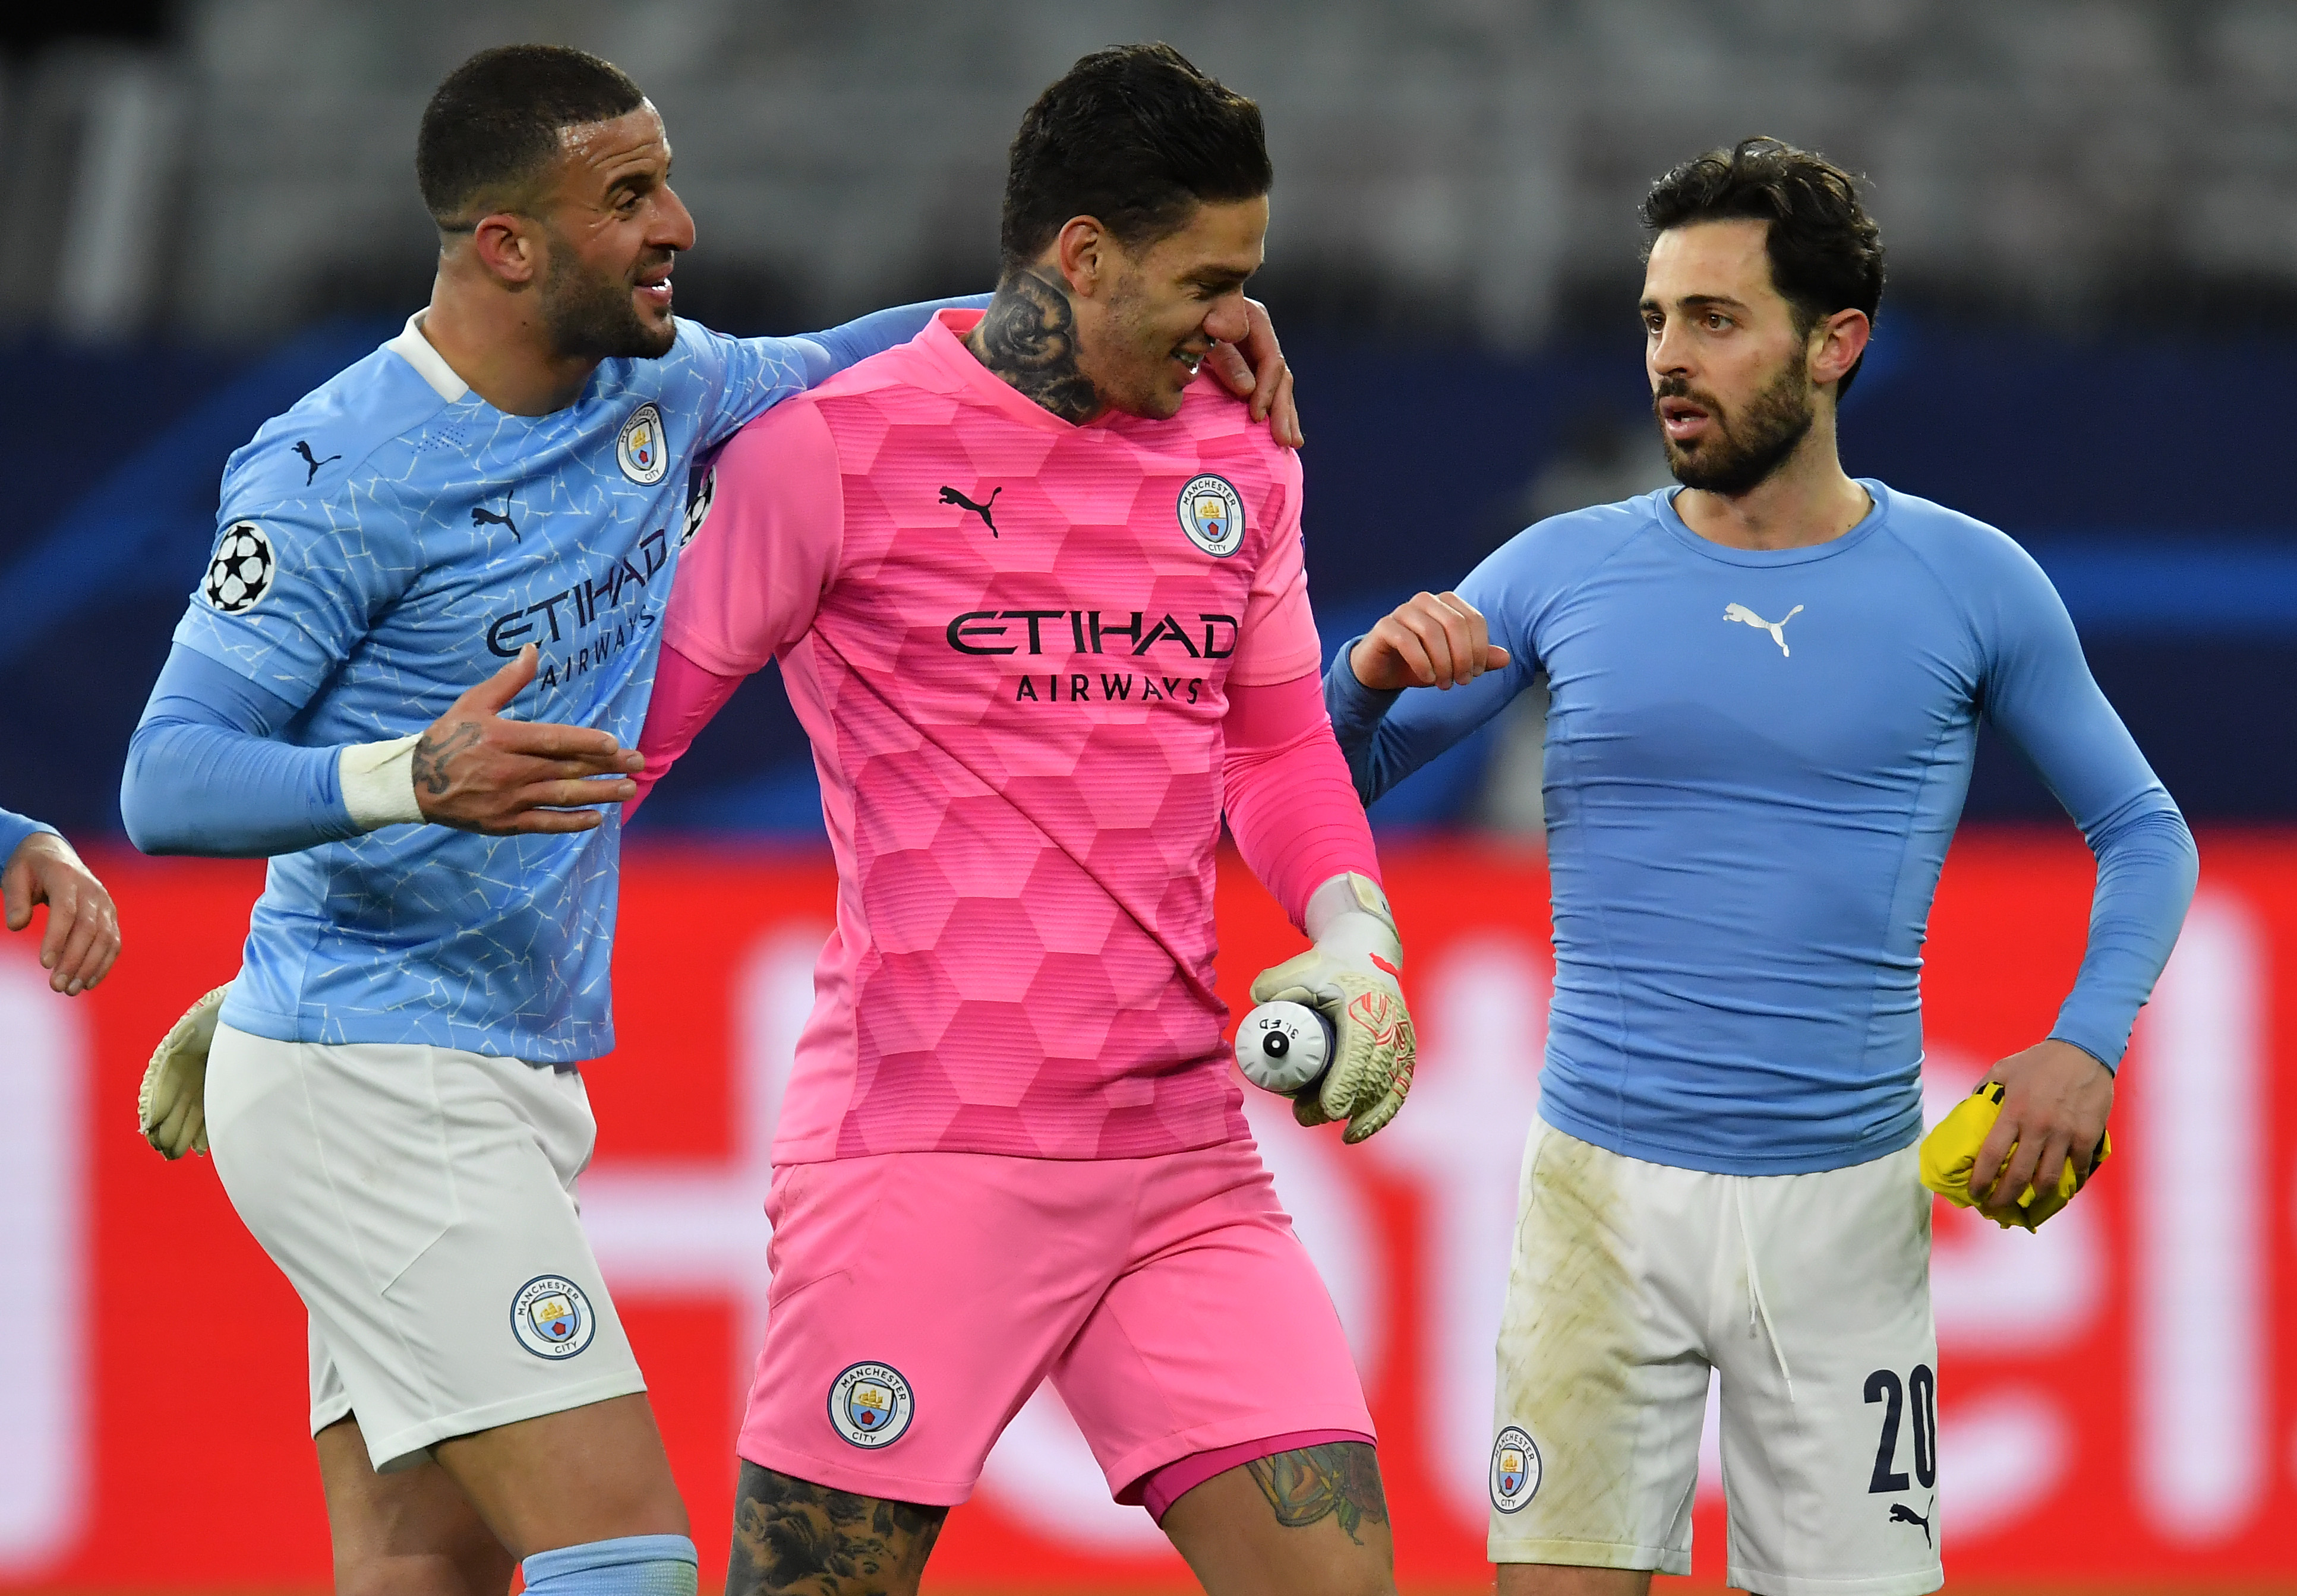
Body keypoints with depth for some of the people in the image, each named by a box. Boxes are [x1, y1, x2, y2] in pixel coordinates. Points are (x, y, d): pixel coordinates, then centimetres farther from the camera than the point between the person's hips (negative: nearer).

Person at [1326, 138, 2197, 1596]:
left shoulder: (1970, 584, 1)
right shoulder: (1563, 573, 3)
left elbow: (2143, 834, 10)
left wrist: (2085, 1045, -6)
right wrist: (1377, 674, -14)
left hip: (1844, 1203, 0)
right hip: (1604, 1192, 1)